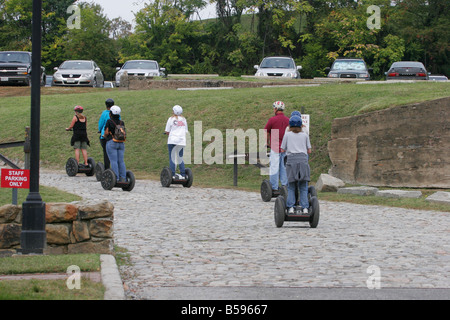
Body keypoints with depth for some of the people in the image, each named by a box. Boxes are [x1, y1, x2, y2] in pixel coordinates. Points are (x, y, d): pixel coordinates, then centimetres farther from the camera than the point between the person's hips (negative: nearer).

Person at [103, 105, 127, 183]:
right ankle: (123, 178, 1)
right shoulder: (122, 122, 8)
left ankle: (116, 178, -12)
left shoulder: (109, 121, -7)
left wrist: (105, 136, 11)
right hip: (121, 143, 5)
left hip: (111, 142, -5)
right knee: (121, 161, 6)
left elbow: (106, 133, -9)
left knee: (113, 161, -6)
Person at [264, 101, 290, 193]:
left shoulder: (272, 120, -7)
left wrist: (267, 143, 18)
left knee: (274, 168, -2)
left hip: (275, 148, -5)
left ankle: (274, 188, -2)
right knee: (284, 168, 9)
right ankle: (285, 187, 9)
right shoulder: (288, 120, 7)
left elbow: (266, 133, 2)